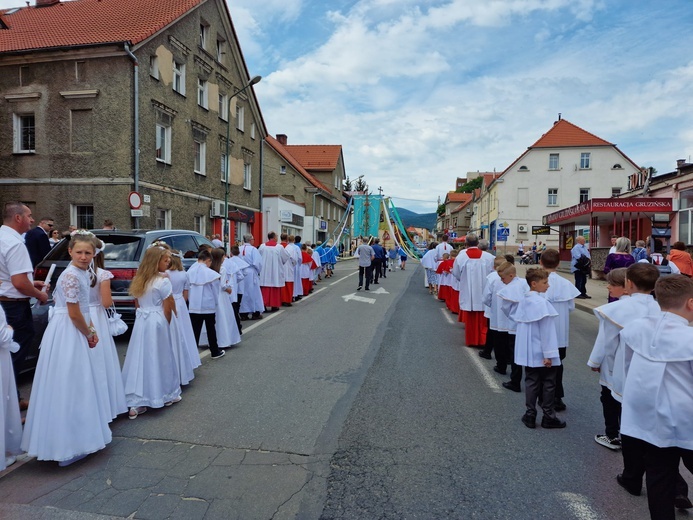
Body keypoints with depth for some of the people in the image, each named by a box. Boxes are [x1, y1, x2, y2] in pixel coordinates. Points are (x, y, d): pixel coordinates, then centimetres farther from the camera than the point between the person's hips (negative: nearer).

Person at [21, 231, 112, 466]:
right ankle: (67, 447, 9)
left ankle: (73, 438, 34)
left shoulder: (81, 273, 9)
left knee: (74, 387, 18)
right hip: (66, 335, -10)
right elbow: (74, 314, -20)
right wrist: (88, 334, -6)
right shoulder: (72, 275, -20)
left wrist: (90, 329, 7)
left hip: (74, 334, 10)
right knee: (67, 387, -2)